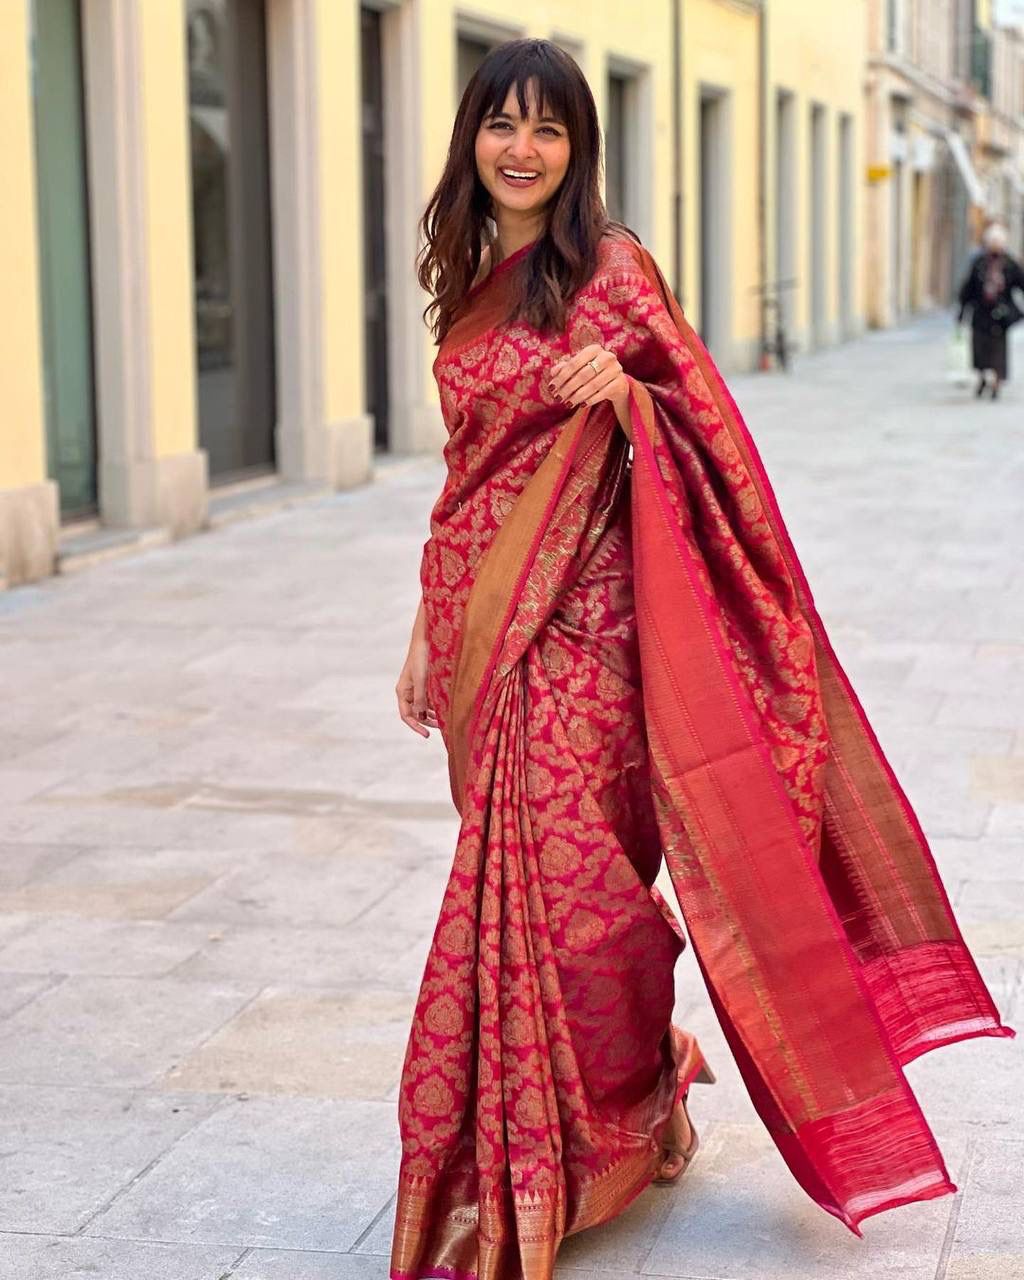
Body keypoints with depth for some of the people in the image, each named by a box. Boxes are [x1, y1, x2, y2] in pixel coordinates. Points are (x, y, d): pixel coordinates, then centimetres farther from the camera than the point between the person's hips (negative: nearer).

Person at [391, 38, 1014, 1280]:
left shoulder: (608, 267, -4)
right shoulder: (468, 285, 14)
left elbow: (706, 422, -5)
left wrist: (626, 390, -24)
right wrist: (429, 624, 16)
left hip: (575, 618, -6)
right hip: (485, 622, 6)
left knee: (563, 874, -6)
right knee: (521, 873, 9)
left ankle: (616, 1125, 15)